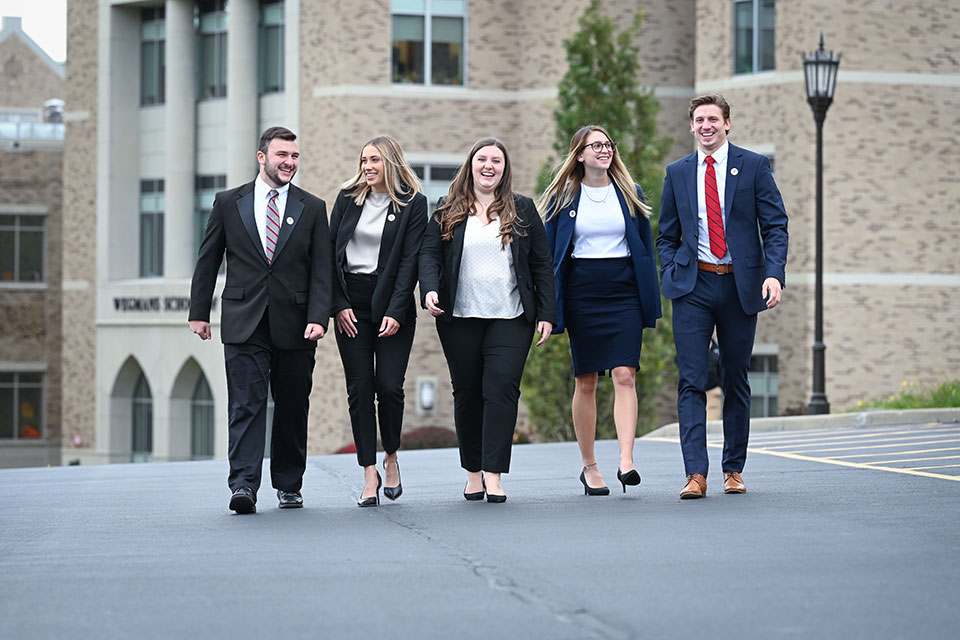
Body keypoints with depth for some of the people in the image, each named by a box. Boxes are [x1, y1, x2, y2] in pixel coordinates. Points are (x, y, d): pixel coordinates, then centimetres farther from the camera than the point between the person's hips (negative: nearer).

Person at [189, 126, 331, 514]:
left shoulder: (312, 209, 6)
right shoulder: (228, 203, 6)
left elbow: (321, 270, 2)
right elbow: (207, 261, 11)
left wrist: (318, 318, -10)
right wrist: (199, 312, 7)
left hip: (294, 325, 1)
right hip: (244, 322, -1)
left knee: (292, 409, 7)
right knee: (246, 404, -9)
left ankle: (289, 484, 19)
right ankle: (243, 485, -15)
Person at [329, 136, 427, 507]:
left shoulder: (413, 204, 1)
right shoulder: (348, 199, 8)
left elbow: (410, 260, -4)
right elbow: (331, 253, 7)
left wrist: (395, 312, -12)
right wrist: (339, 305, -3)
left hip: (392, 305, -2)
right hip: (351, 304, 2)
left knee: (389, 386, -9)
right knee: (359, 389, -2)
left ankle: (391, 458, 16)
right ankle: (369, 475, 0)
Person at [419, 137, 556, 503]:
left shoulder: (522, 210, 10)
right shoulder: (448, 211, 9)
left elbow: (541, 265, 9)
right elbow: (429, 254, 4)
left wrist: (546, 314, 2)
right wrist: (430, 289, -17)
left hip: (510, 320, -1)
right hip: (460, 319, 1)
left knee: (501, 390, -11)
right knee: (467, 394, 5)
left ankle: (493, 476, -12)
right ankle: (473, 472, 16)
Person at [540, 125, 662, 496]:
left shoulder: (630, 194, 8)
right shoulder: (562, 197, 5)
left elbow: (646, 247, 11)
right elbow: (550, 251, 6)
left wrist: (651, 299, 5)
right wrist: (550, 306, -1)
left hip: (624, 291, 0)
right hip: (582, 294, 0)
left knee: (625, 375, -12)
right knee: (585, 382, 3)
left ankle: (626, 462, -20)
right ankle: (589, 467, 12)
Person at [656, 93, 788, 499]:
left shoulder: (753, 166, 3)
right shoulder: (678, 173, 10)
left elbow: (775, 226, 0)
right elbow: (667, 236, 16)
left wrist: (774, 274, -14)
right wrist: (670, 278, 0)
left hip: (740, 285, -1)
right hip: (694, 286, 1)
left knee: (736, 381, 7)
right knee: (691, 381, -9)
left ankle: (734, 469, 18)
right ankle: (695, 474, -13)